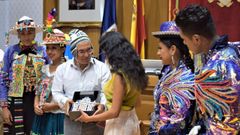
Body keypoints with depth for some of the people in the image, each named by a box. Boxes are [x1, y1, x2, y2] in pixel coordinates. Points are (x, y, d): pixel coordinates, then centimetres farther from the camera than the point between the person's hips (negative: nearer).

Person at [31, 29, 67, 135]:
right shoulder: (44, 69, 12)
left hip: (57, 116, -6)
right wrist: (36, 105, -1)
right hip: (42, 116, 6)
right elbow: (38, 92, 16)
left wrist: (53, 106, -15)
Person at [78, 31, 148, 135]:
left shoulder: (119, 75, -22)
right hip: (131, 120, 9)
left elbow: (114, 112, -22)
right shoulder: (132, 70, 4)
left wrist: (89, 119, -11)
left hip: (119, 123, -9)